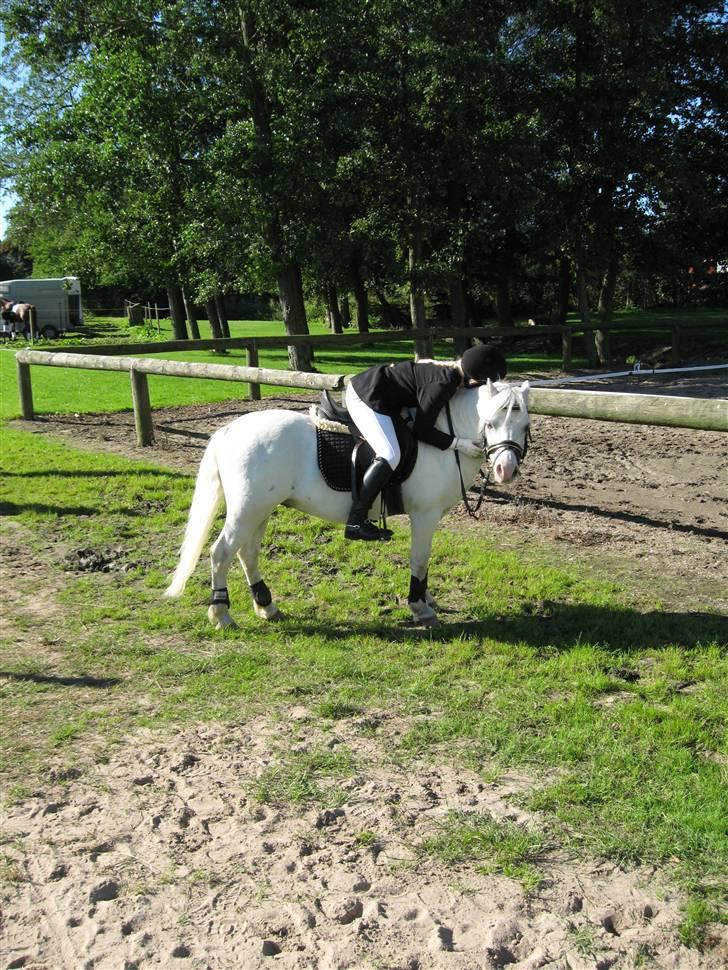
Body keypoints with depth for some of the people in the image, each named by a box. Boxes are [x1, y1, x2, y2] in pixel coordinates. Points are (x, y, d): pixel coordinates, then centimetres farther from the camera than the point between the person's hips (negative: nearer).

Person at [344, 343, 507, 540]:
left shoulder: (448, 370, 5)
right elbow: (422, 431, -17)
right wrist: (458, 443, -15)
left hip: (364, 384, 11)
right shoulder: (443, 384, -23)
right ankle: (356, 522, -20)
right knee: (390, 456, -23)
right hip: (366, 397, -11)